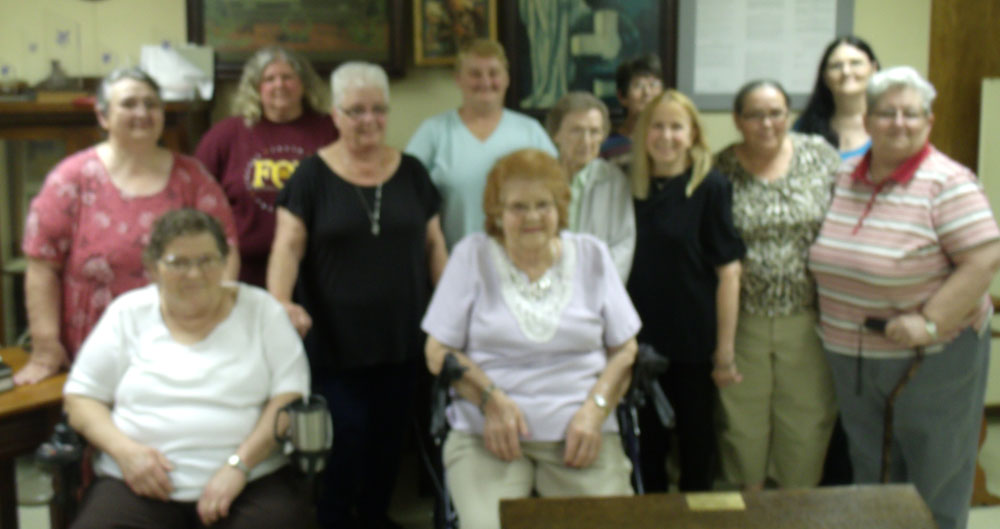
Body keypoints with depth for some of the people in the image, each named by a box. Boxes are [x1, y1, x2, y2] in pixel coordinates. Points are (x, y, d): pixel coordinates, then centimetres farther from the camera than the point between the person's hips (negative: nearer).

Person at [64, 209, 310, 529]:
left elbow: (290, 397, 0)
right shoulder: (127, 313, 12)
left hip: (252, 482, -1)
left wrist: (240, 464, -13)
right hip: (139, 482, 1)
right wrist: (124, 449, -8)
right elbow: (80, 398, 11)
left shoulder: (260, 309, 8)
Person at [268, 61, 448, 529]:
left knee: (388, 437, 12)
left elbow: (433, 243, 10)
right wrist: (280, 302, -26)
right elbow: (288, 245, -9)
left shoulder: (411, 171, 8)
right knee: (343, 439, -2)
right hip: (334, 342, -3)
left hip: (401, 339, 3)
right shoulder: (313, 174, -2)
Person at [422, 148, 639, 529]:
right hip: (487, 433, -1)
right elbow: (439, 351, 5)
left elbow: (624, 350, 11)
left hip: (580, 436, 2)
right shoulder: (473, 255, 6)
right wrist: (491, 400, -10)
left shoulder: (591, 255, 11)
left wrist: (595, 410, -5)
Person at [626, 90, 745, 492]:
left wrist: (725, 350, -12)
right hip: (641, 341, 4)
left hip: (694, 343, -3)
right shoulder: (631, 188, 4)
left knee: (696, 445, 10)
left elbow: (728, 269, -10)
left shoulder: (711, 187, -8)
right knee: (646, 445, 13)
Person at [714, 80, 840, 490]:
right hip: (741, 318, 0)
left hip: (807, 317, 1)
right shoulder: (721, 169, -2)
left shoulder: (820, 156, 1)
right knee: (742, 414, 10)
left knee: (809, 416, 8)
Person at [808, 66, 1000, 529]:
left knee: (935, 475, 8)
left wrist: (930, 322, -23)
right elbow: (829, 256, 16)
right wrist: (833, 318, 6)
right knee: (868, 472, 19)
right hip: (851, 357, 6)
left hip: (933, 357, -6)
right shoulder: (845, 177, 5)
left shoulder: (947, 184, -14)